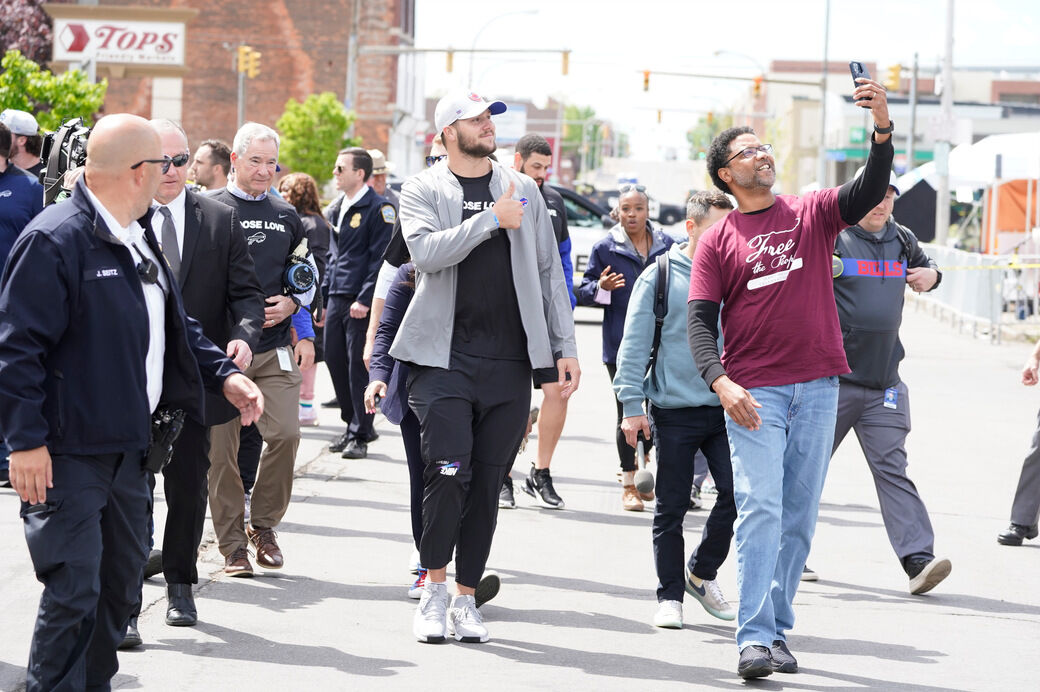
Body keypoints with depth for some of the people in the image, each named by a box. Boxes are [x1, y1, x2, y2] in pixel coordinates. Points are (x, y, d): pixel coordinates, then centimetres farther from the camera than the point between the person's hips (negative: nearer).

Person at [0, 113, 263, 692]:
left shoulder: (140, 240, 13)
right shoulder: (56, 241, -17)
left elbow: (175, 328, 26)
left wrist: (224, 373, 11)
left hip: (129, 446, 9)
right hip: (67, 453, -9)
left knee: (121, 581, 15)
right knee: (75, 589, -10)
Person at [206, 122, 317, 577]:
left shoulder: (285, 216, 13)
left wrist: (292, 303, 2)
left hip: (274, 349, 2)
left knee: (286, 433, -12)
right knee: (221, 447, -1)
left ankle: (263, 525, 8)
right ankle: (232, 545, 9)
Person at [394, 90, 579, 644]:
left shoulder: (522, 190, 13)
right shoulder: (422, 191, 4)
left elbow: (548, 271, 14)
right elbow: (427, 250, -16)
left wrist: (566, 347, 8)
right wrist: (493, 219, -15)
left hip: (509, 362, 3)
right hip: (444, 358, -3)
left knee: (487, 483, 4)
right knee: (448, 473, -14)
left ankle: (466, 598, 13)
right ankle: (434, 587, 5)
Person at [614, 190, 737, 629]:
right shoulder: (660, 276, 0)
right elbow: (635, 343, -1)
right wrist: (631, 404, -6)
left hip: (725, 410, 2)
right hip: (674, 411, -2)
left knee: (737, 491, -8)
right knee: (671, 507, 2)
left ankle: (702, 573, 15)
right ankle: (670, 596, 13)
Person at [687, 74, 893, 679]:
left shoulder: (813, 213, 9)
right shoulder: (718, 242, 5)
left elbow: (870, 191, -8)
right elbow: (701, 322, -1)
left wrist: (883, 129, -26)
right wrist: (721, 383, -18)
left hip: (817, 389, 3)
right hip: (752, 391, -2)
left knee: (799, 518, 7)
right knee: (761, 509, -13)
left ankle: (777, 631, 15)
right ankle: (755, 639, -17)